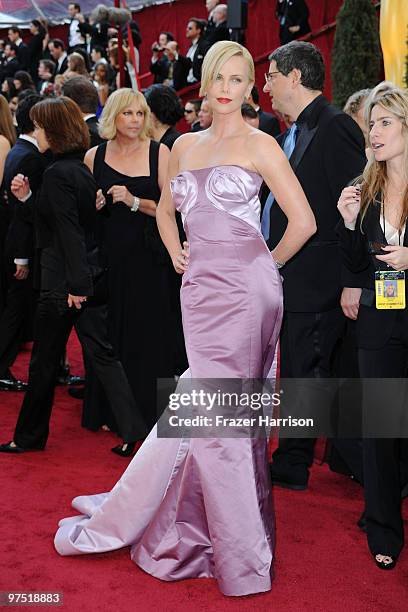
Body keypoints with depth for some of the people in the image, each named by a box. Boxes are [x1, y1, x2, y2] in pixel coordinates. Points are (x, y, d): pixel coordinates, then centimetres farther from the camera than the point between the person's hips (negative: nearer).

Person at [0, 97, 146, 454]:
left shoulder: (57, 174, -16)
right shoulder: (82, 169, 11)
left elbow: (69, 233, -21)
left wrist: (76, 284, -20)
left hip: (64, 281, -8)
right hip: (93, 277, 8)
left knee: (44, 360, 6)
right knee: (103, 353, 9)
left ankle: (29, 437, 22)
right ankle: (134, 429, 6)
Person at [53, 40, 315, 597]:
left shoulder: (260, 145, 0)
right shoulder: (184, 145, 16)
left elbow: (303, 221, -4)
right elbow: (166, 208, 31)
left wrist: (266, 264, 6)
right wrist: (177, 254, 17)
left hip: (244, 288, -5)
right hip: (201, 289, 5)